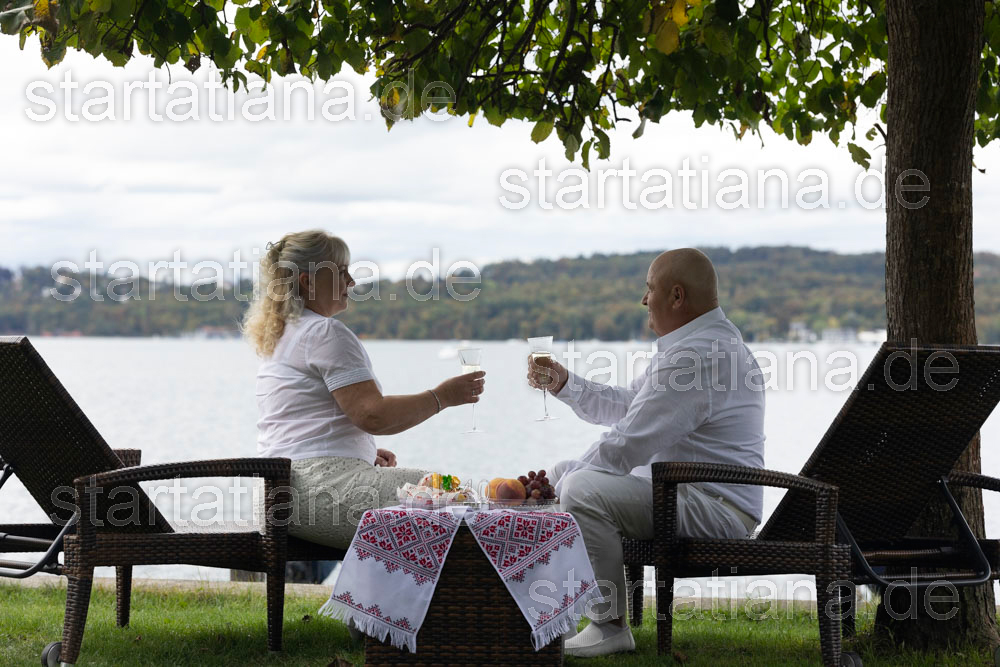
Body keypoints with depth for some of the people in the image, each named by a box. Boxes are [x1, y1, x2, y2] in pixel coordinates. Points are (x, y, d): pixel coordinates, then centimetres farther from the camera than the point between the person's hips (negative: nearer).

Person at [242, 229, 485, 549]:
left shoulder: (280, 336, 24)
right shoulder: (325, 332, -9)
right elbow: (372, 414, -16)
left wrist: (365, 453, 22)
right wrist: (441, 397, -5)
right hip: (322, 487, -11)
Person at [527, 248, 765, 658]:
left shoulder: (699, 355, -21)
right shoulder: (702, 341, 17)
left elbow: (626, 445, -22)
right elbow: (624, 406, 25)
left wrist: (559, 485, -11)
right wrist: (563, 384, 13)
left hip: (717, 508, -12)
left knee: (583, 490, -27)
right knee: (563, 473, 16)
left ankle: (610, 628, -19)